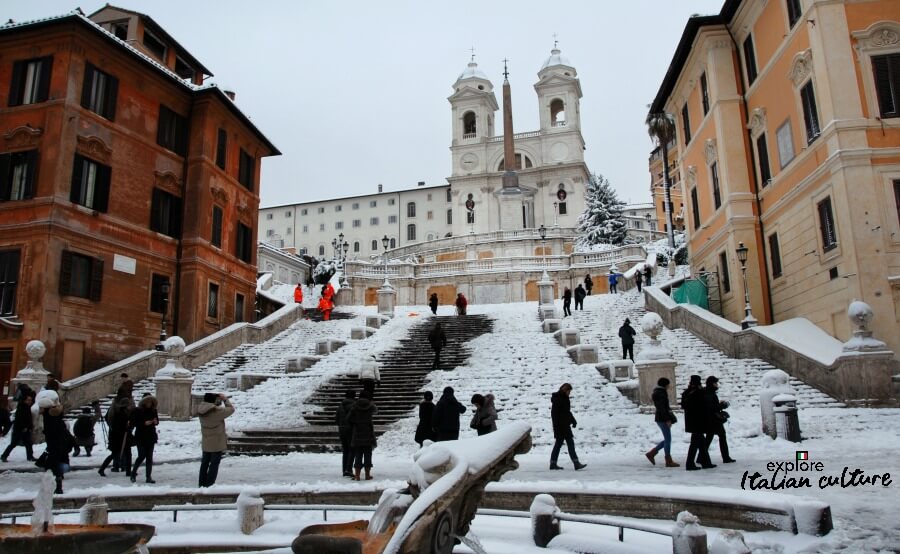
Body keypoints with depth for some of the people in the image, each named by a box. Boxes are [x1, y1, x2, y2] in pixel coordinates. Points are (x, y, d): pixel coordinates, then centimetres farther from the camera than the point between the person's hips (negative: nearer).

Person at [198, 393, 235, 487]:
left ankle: (202, 484, 26)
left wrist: (219, 400, 2)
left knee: (205, 463, 17)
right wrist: (225, 399, -1)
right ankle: (209, 485, 4)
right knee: (214, 464, 3)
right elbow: (231, 409, -12)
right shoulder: (218, 412, -24)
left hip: (206, 443, 6)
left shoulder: (202, 411, -6)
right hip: (217, 443, -6)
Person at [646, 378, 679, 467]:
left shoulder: (660, 393, 18)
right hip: (663, 419, -10)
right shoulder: (660, 393, -14)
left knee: (667, 439, 13)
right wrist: (667, 419, -22)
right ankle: (669, 461, 2)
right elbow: (662, 408, -21)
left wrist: (670, 418, 21)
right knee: (668, 439, -4)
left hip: (661, 418, 10)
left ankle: (651, 453, 14)